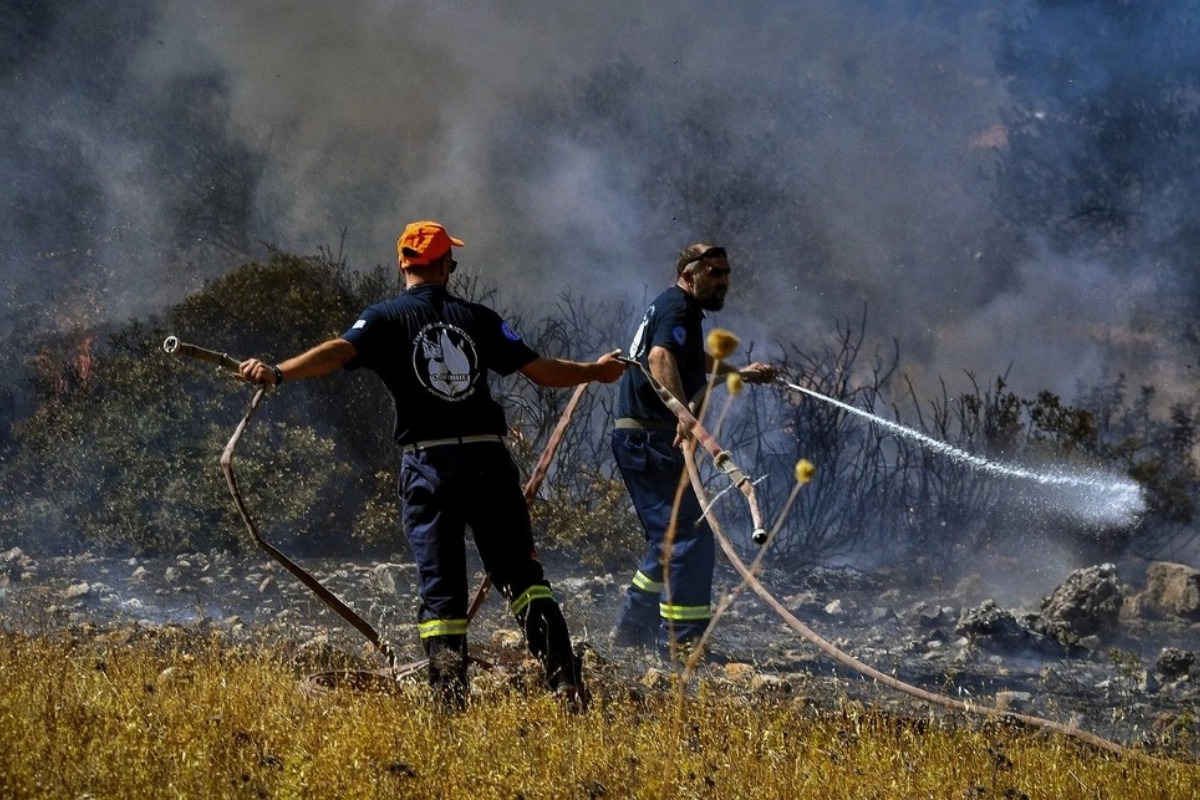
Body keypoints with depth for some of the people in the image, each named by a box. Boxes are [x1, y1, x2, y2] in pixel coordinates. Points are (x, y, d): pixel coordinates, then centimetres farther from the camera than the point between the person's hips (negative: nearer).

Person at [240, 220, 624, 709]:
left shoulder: (387, 319, 3)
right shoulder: (477, 319, 9)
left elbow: (339, 351, -17)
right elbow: (541, 370, 10)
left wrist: (278, 372, -28)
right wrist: (596, 372, 27)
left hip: (428, 463, -1)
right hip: (488, 458, 2)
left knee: (440, 586, 2)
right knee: (520, 573, 7)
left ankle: (452, 702, -7)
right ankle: (567, 683, -5)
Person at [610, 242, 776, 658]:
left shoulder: (679, 310, 20)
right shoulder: (677, 309, -13)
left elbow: (696, 361, 43)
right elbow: (661, 358, -34)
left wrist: (741, 373, 46)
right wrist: (683, 414, -48)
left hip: (644, 442, 11)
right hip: (649, 440, -11)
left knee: (671, 538, 18)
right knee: (690, 535, -12)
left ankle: (632, 629, 24)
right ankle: (681, 640, -12)